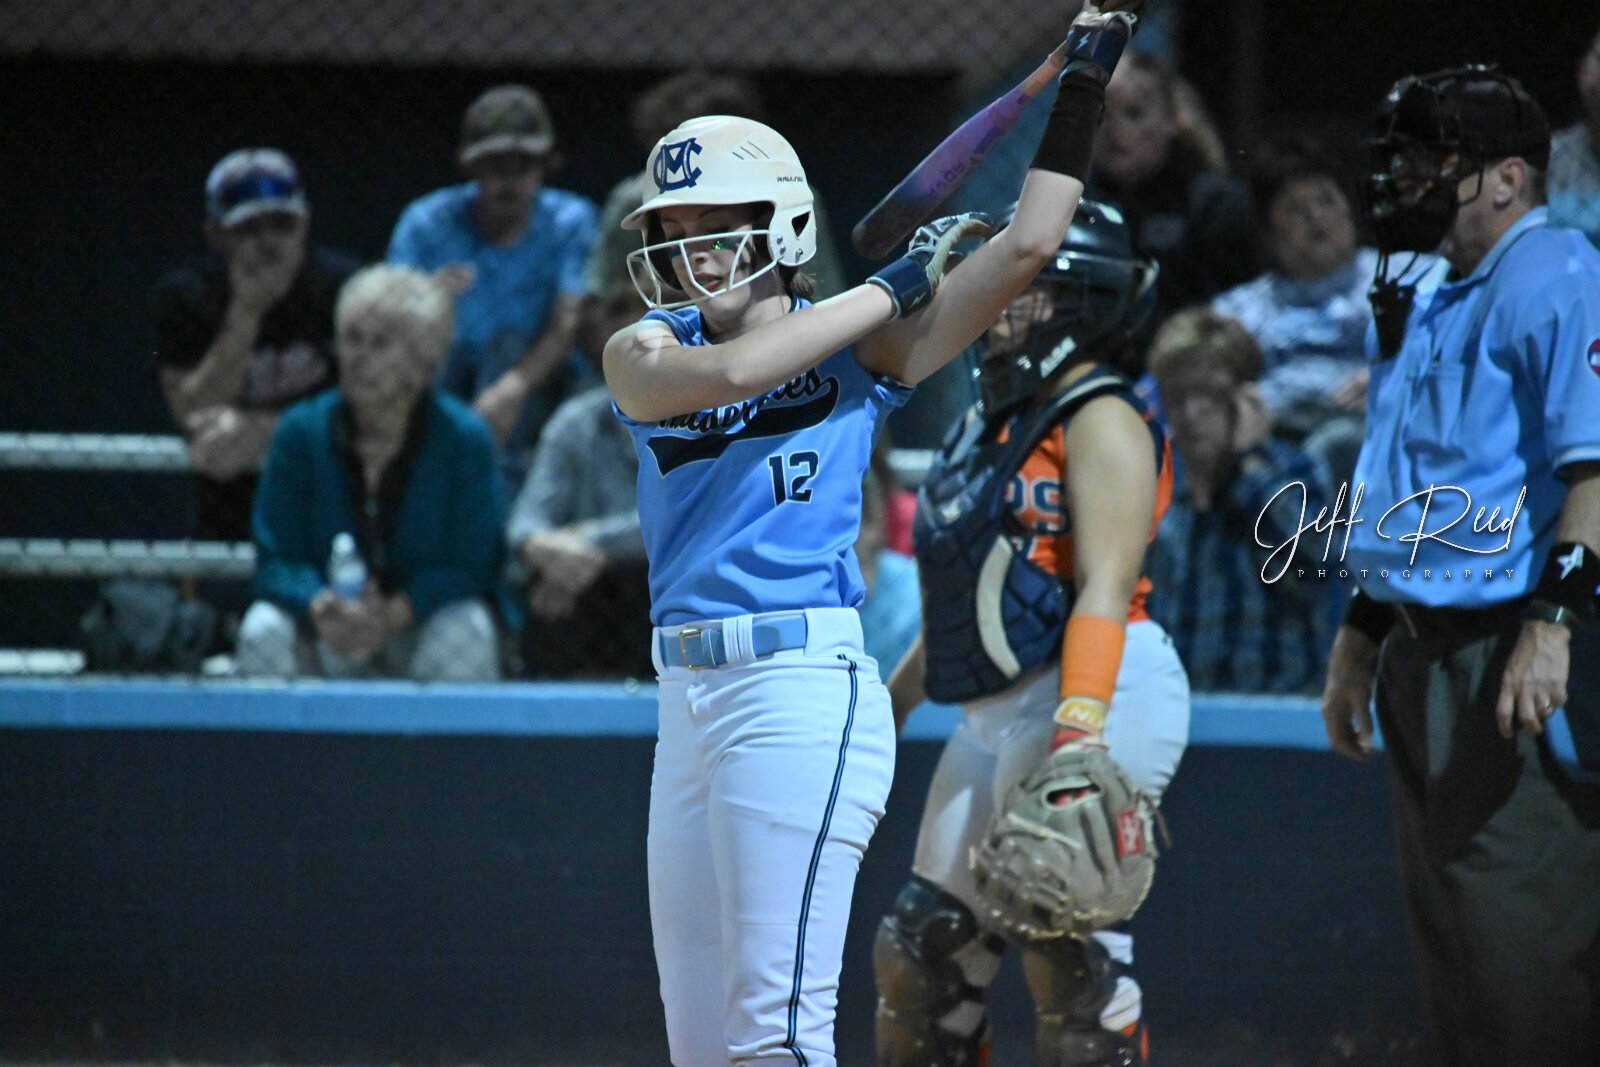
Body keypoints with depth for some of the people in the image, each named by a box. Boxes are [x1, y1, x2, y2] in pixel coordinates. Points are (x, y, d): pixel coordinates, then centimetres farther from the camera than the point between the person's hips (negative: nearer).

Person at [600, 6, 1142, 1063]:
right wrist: (893, 285, -3)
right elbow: (727, 372, -12)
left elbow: (1026, 243, 1)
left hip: (802, 696, -5)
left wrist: (1083, 85, 2)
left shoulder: (857, 351, 5)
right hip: (689, 701, 5)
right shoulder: (645, 355, 10)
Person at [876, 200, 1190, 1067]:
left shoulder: (1101, 423, -7)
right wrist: (891, 702, 31)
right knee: (924, 948, 10)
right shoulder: (991, 420, 22)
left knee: (1066, 950, -13)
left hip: (1098, 694, -10)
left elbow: (1104, 590, -18)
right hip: (992, 716, 10)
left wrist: (1078, 732, -29)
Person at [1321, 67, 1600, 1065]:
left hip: (1509, 657, -10)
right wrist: (1359, 642, 24)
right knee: (1446, 920, 13)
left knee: (1518, 937, -11)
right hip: (1423, 654, 10)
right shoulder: (1424, 305, 19)